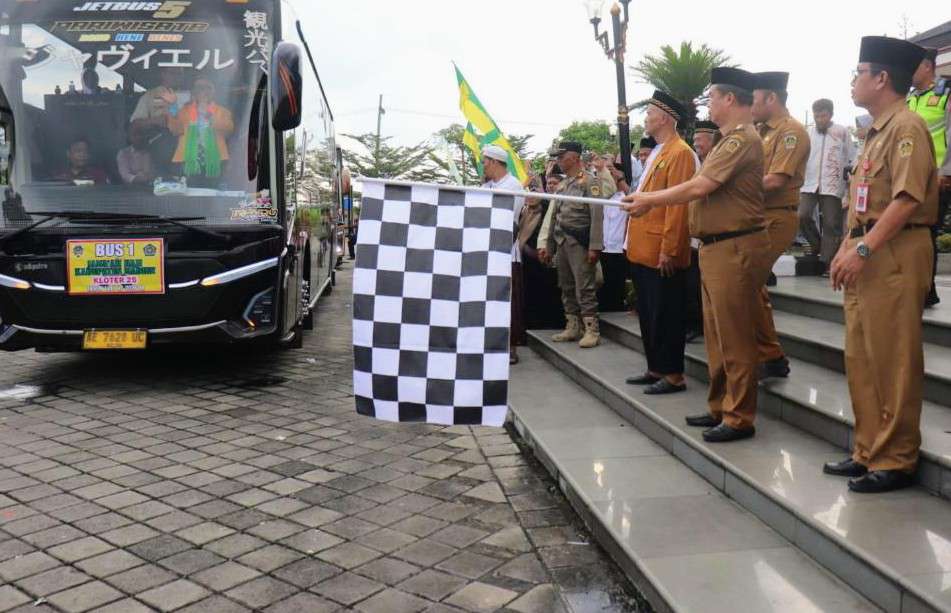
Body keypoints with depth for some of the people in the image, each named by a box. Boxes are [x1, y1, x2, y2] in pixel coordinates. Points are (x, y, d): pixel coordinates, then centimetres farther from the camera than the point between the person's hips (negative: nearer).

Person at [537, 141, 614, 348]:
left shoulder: (590, 181, -7)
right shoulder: (562, 185, 17)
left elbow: (597, 216, -14)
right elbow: (552, 216, 18)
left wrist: (594, 246, -20)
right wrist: (546, 244, 14)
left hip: (579, 242, -8)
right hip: (561, 243, 8)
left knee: (585, 287, -9)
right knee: (567, 287, 11)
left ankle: (592, 330, -5)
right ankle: (572, 328, 19)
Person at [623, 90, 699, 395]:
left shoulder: (680, 153, -12)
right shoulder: (656, 153, 18)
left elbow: (678, 205, -18)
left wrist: (669, 250, -20)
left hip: (661, 253, -9)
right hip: (643, 251, 10)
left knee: (666, 315, -2)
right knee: (648, 314, 14)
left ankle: (673, 375, 8)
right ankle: (656, 368, 24)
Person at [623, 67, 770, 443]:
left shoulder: (741, 139, -14)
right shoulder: (731, 139, 19)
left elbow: (699, 187, -19)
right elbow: (702, 190, 18)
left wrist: (649, 200, -8)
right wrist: (650, 200, 11)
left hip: (735, 249, -10)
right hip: (716, 247, 10)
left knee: (734, 337, -4)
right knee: (716, 335, 16)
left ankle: (739, 418, 5)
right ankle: (720, 407, 27)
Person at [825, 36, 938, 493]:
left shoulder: (906, 126, -9)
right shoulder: (877, 132, 21)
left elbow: (908, 199, -19)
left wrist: (863, 249, -22)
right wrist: (846, 248, 13)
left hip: (894, 257, -10)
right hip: (867, 256, 10)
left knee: (892, 363, -4)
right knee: (861, 359, 11)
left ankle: (895, 461, 4)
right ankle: (868, 451, 21)